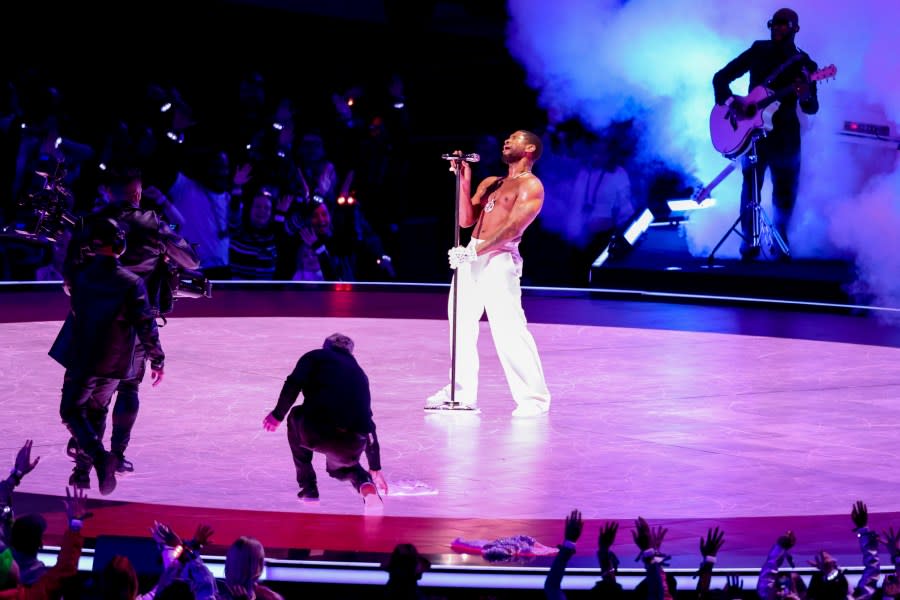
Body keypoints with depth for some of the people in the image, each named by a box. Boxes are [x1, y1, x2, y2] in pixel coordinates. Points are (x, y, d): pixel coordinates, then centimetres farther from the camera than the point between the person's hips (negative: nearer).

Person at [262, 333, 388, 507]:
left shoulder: (316, 356, 18)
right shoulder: (359, 372, 31)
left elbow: (293, 384, -3)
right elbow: (368, 423, 34)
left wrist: (278, 414, 8)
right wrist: (375, 469, 39)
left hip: (316, 432, -4)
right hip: (353, 445, 4)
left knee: (296, 417, 32)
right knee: (337, 466, 37)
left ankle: (308, 486, 26)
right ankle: (364, 482, 0)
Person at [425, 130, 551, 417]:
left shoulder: (530, 185, -3)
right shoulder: (490, 184, 21)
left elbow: (512, 228, -14)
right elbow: (466, 220, 14)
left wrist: (475, 251, -20)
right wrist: (464, 181, 5)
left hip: (499, 259, -8)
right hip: (472, 258, 8)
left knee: (508, 330, -14)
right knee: (461, 324, 8)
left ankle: (533, 397, -11)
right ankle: (462, 391, 16)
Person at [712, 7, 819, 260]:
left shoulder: (804, 64, 0)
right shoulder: (758, 51, 1)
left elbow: (812, 109, -4)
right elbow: (720, 78, 4)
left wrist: (806, 97, -28)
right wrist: (730, 100, -15)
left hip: (785, 137, 0)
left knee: (785, 193, 5)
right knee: (751, 189, 3)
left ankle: (780, 243, 19)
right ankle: (749, 243, 10)